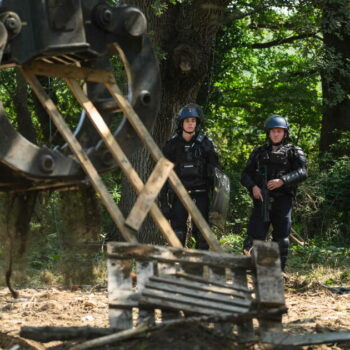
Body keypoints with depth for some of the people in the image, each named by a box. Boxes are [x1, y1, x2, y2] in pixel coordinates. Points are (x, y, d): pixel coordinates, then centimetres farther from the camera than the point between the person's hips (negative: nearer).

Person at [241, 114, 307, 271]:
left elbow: (302, 173, -6)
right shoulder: (259, 152, 18)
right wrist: (253, 186, -8)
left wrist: (282, 180, -21)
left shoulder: (294, 152, 10)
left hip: (282, 201, -1)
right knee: (255, 236, -8)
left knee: (281, 239, 0)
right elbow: (246, 175, 14)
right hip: (262, 200, 1)